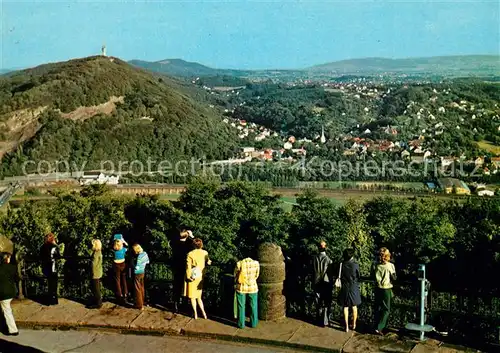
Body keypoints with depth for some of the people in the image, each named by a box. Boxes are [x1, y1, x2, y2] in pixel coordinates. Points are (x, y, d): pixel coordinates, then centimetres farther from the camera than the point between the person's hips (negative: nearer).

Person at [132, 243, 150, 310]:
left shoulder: (139, 256, -27)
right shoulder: (145, 253, -3)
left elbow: (137, 267, -26)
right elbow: (147, 262, 12)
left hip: (137, 274, -8)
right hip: (142, 272, 8)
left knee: (138, 289, 4)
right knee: (142, 288, 22)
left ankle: (140, 306, 12)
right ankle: (142, 302, 36)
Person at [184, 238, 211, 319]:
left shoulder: (190, 254, -13)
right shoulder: (205, 253, -3)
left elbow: (188, 266, -14)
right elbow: (207, 262, 9)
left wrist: (188, 276, -8)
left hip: (193, 277, -4)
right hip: (201, 277, 4)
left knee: (192, 297, 9)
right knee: (199, 296, 17)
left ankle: (195, 313, 12)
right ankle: (203, 312, 9)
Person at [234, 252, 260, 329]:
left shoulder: (239, 264, -12)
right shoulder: (256, 263, -8)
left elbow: (235, 276, 0)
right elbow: (256, 276, 5)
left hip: (241, 288, -1)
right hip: (253, 288, 1)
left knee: (241, 306, 13)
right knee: (253, 306, 17)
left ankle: (241, 324, 21)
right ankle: (253, 323, 27)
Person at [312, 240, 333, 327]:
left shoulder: (314, 259, -7)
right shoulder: (328, 260, -15)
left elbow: (312, 271, 0)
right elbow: (330, 274, -8)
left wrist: (313, 284, 11)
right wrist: (332, 285, 4)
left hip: (317, 284, 3)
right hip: (326, 284, -3)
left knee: (319, 304, 14)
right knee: (326, 304, 7)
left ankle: (319, 321, 22)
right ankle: (325, 321, 11)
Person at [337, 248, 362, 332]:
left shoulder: (342, 265, -9)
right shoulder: (355, 265, -11)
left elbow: (339, 276, -3)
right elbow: (358, 276, 0)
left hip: (344, 288, 0)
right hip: (354, 288, 0)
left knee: (345, 307, 7)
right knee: (354, 307, 16)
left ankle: (347, 326, 8)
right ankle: (354, 324, 25)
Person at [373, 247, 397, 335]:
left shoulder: (377, 266, -5)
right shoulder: (390, 265, -13)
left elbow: (374, 277, 2)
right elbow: (394, 278, -8)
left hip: (378, 289, 3)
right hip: (387, 290, -3)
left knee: (378, 309, 14)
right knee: (386, 310, 6)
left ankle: (377, 326, 19)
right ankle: (379, 328, -4)